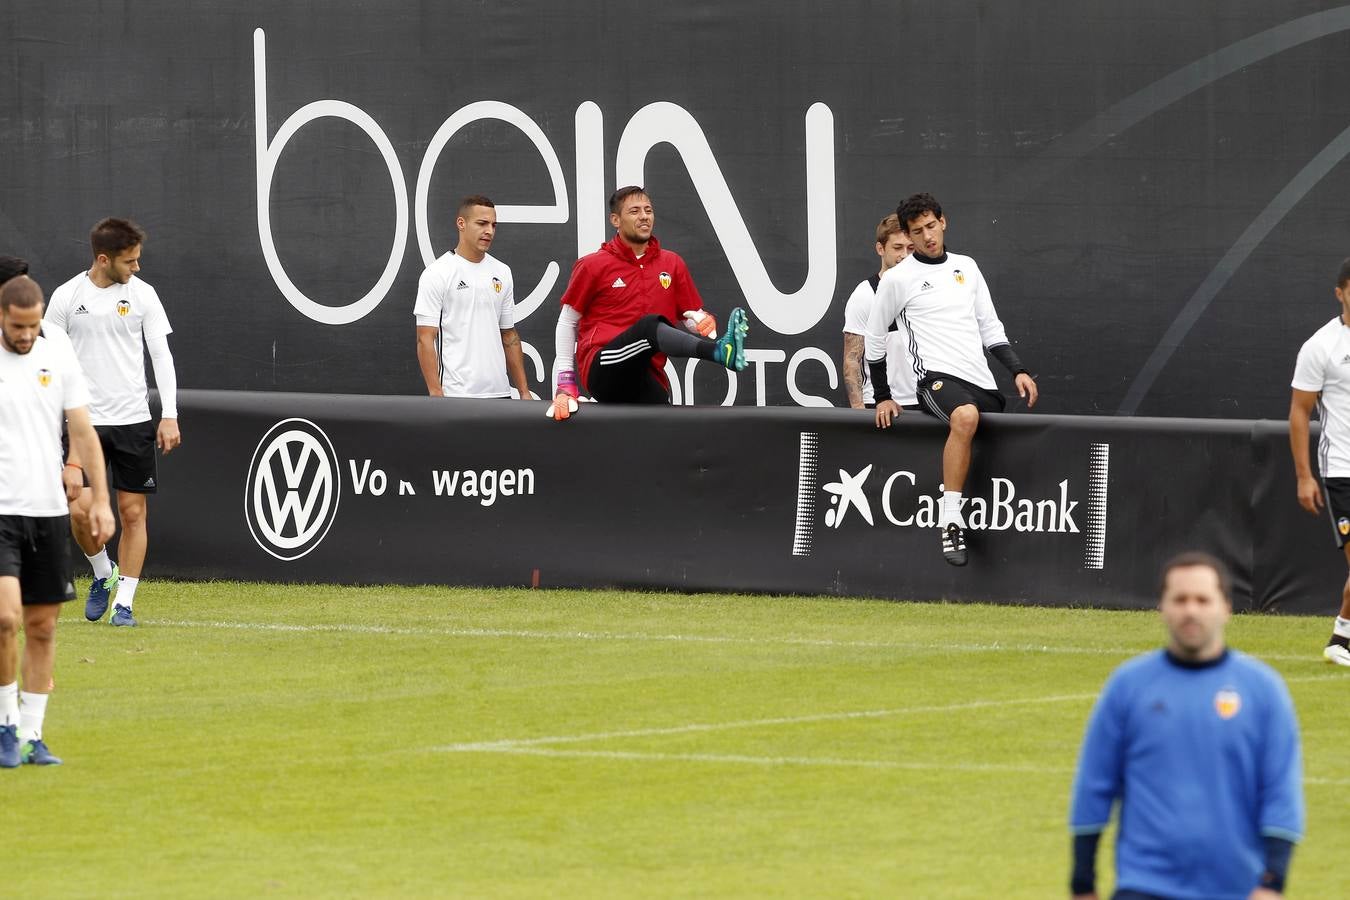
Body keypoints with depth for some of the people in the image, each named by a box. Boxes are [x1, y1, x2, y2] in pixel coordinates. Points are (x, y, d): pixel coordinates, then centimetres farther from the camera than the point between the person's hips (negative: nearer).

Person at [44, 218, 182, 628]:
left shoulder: (142, 294, 1)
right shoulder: (66, 297, -2)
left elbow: (161, 355, 4)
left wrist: (169, 416, -2)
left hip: (134, 421, 1)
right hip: (84, 421, -1)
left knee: (133, 513, 0)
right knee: (80, 510, -11)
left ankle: (124, 603, 9)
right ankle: (103, 574, 18)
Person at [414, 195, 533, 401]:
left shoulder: (502, 273, 13)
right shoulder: (437, 274, -5)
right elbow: (425, 339, -9)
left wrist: (524, 391, 12)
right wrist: (436, 395, -17)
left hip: (499, 392, 6)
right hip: (456, 394, -6)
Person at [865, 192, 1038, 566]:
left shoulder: (966, 267, 16)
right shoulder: (897, 279, 2)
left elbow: (989, 326, 20)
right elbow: (874, 337, 11)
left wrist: (1018, 370, 8)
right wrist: (883, 396, 9)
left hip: (982, 381, 7)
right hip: (938, 377, -7)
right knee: (966, 416, -37)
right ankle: (950, 520, -40)